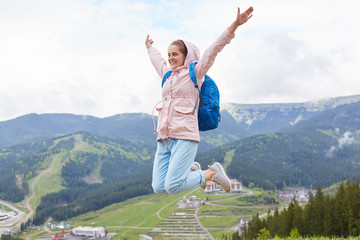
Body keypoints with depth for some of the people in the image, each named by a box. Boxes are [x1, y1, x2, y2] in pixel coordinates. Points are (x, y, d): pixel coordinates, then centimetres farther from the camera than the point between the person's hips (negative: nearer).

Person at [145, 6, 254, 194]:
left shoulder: (194, 72, 5)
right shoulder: (168, 75, 22)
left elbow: (214, 49, -4)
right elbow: (157, 60, 43)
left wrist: (234, 25, -12)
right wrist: (149, 48, 62)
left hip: (185, 137, -7)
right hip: (163, 140, 7)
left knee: (172, 186, -17)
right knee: (158, 187, -4)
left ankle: (212, 173, 7)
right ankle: (191, 169, 21)